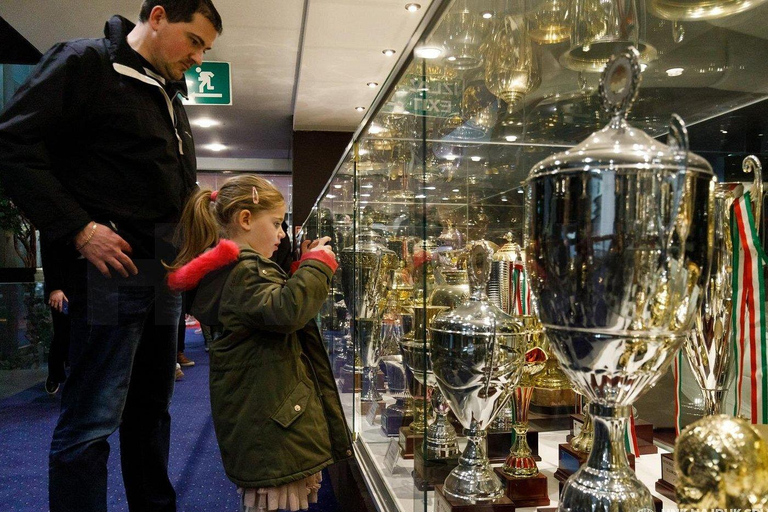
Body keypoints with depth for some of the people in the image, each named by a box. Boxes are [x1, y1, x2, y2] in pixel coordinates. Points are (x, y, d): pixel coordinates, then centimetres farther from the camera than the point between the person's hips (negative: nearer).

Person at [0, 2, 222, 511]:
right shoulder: (86, 62, -3)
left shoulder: (170, 97, 20)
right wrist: (79, 229, -17)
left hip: (166, 276, 8)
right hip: (113, 266, -8)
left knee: (152, 412, 17)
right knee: (91, 422, -2)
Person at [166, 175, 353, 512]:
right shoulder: (243, 270, -19)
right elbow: (285, 312, -33)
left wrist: (305, 266, 13)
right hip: (263, 410, -11)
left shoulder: (241, 266, 16)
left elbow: (280, 297, 24)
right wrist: (317, 266, -22)